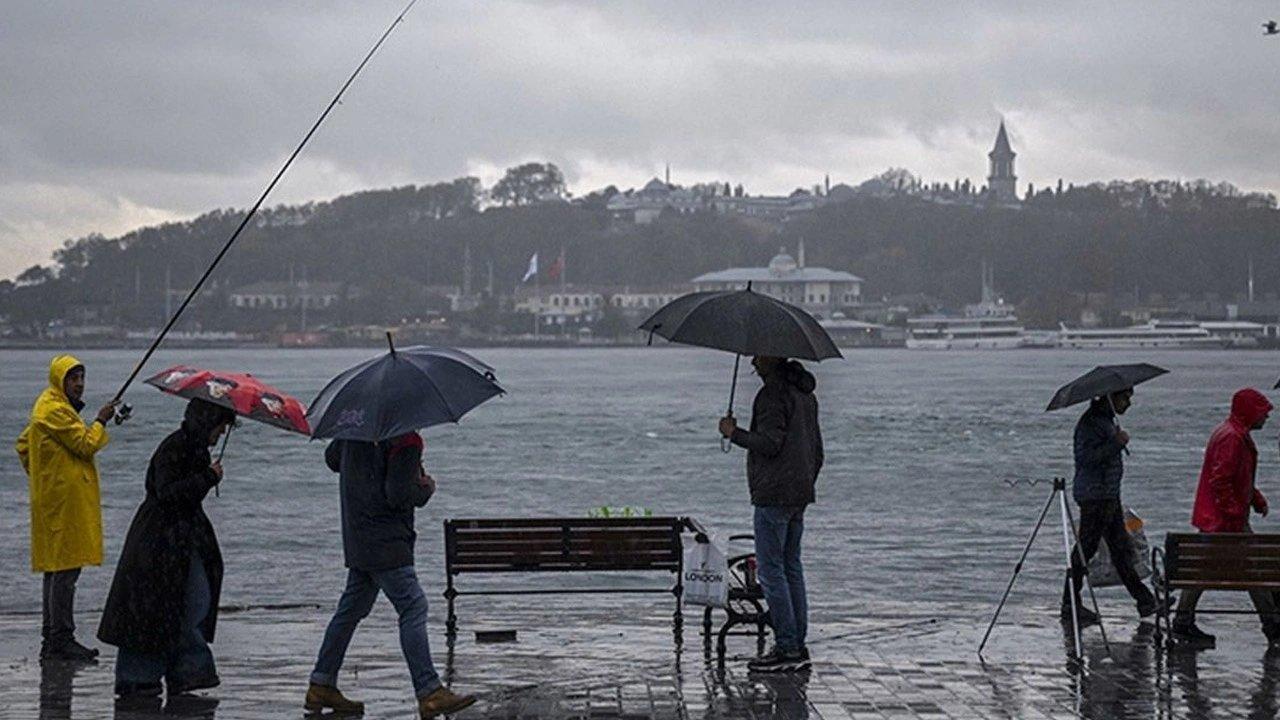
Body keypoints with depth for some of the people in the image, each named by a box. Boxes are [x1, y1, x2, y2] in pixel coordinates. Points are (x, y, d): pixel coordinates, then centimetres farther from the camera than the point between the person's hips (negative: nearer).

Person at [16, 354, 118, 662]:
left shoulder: (50, 407, 19)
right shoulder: (55, 411, -15)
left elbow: (24, 444, 27)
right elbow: (86, 445, -18)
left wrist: (37, 476, 23)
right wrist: (101, 421, -4)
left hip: (52, 497, 11)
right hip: (65, 501, -11)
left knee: (56, 567, 13)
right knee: (66, 568, -10)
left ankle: (51, 639, 18)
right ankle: (61, 639, -10)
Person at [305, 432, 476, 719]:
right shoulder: (406, 440, -17)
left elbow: (332, 458, 24)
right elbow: (398, 494, -21)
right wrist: (426, 489, -2)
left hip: (355, 538, 9)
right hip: (386, 541, -9)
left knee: (351, 608, 16)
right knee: (413, 608, -9)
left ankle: (321, 687, 20)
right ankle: (429, 693, -12)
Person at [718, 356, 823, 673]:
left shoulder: (772, 394, -14)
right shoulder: (805, 394, 17)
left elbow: (770, 443, -21)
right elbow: (817, 449, 21)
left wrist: (734, 433, -8)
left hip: (773, 495, -10)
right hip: (800, 496, 10)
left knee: (771, 570, -6)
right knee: (792, 567, 13)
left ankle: (787, 648, -7)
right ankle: (798, 647, 14)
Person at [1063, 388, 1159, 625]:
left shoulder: (1107, 419, 16)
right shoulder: (1090, 422, -16)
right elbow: (1085, 457, -26)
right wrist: (1116, 443, -26)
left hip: (1109, 496, 10)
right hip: (1094, 496, -10)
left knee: (1121, 548, 13)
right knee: (1085, 548, -5)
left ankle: (1144, 599, 17)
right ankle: (1070, 606, 1)